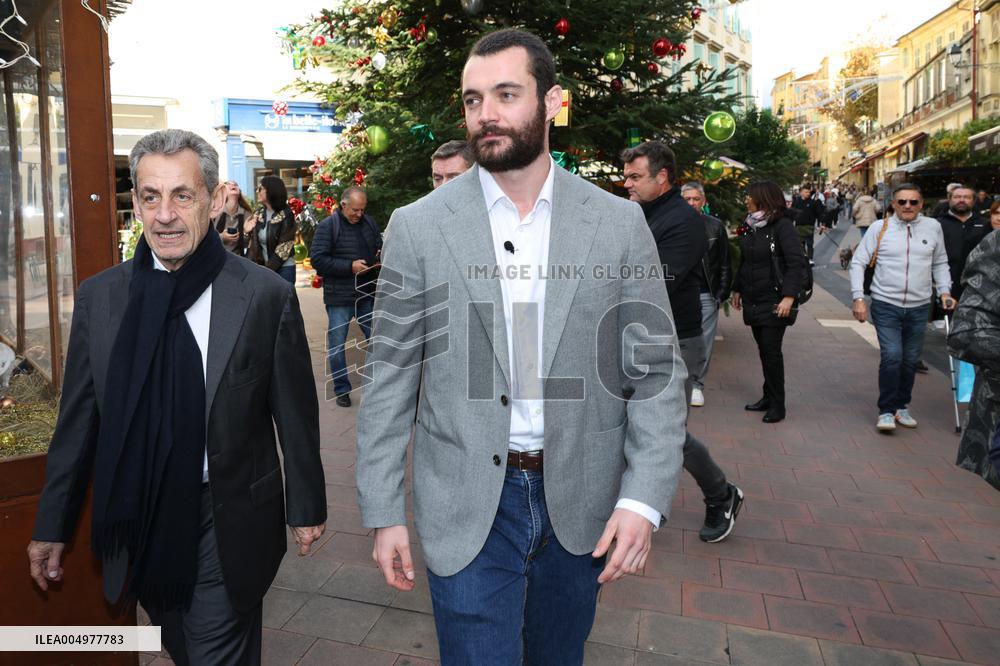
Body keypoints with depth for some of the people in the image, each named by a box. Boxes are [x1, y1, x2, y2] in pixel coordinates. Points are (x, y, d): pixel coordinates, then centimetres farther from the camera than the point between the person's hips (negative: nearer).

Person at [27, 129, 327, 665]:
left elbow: (295, 412, -7)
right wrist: (52, 524, 10)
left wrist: (306, 506, 1)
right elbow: (78, 418, 4)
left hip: (228, 526, -4)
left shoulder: (267, 295, -14)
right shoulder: (98, 297, -3)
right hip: (138, 522, 4)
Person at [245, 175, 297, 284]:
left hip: (283, 268, -5)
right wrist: (246, 232, -7)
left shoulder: (286, 215, -9)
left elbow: (284, 248, -12)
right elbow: (252, 243, 13)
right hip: (263, 267, 5)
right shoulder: (259, 213, 9)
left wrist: (267, 269, -13)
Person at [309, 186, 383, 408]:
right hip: (339, 298, -4)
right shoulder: (327, 226, -8)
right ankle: (341, 390, 19)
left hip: (368, 294, 4)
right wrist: (350, 266, -20)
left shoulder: (369, 223, 7)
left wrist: (381, 258, -6)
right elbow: (317, 259, -14)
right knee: (337, 345, 5)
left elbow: (380, 248, 18)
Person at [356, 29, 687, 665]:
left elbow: (657, 369, -2)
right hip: (466, 506, -1)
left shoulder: (619, 222, -3)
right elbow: (390, 377, -3)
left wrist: (644, 498, -10)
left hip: (580, 503, 2)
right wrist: (384, 511, -3)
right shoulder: (419, 225, -5)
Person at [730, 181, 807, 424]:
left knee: (771, 351, -4)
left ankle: (777, 405, 7)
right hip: (752, 301, 6)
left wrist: (789, 297, -23)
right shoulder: (749, 226, 10)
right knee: (763, 351, 11)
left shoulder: (782, 226, -10)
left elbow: (797, 263, -16)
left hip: (774, 301, -6)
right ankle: (768, 397, 23)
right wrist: (737, 289, 19)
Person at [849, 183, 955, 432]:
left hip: (919, 307, 3)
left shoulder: (933, 227, 4)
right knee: (892, 357, -12)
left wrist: (944, 291, 4)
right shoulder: (880, 227, -4)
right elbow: (858, 263, -2)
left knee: (910, 360, 11)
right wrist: (858, 298, -9)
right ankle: (886, 411, 1)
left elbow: (940, 264, 16)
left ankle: (901, 406, 28)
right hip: (886, 305, -3)